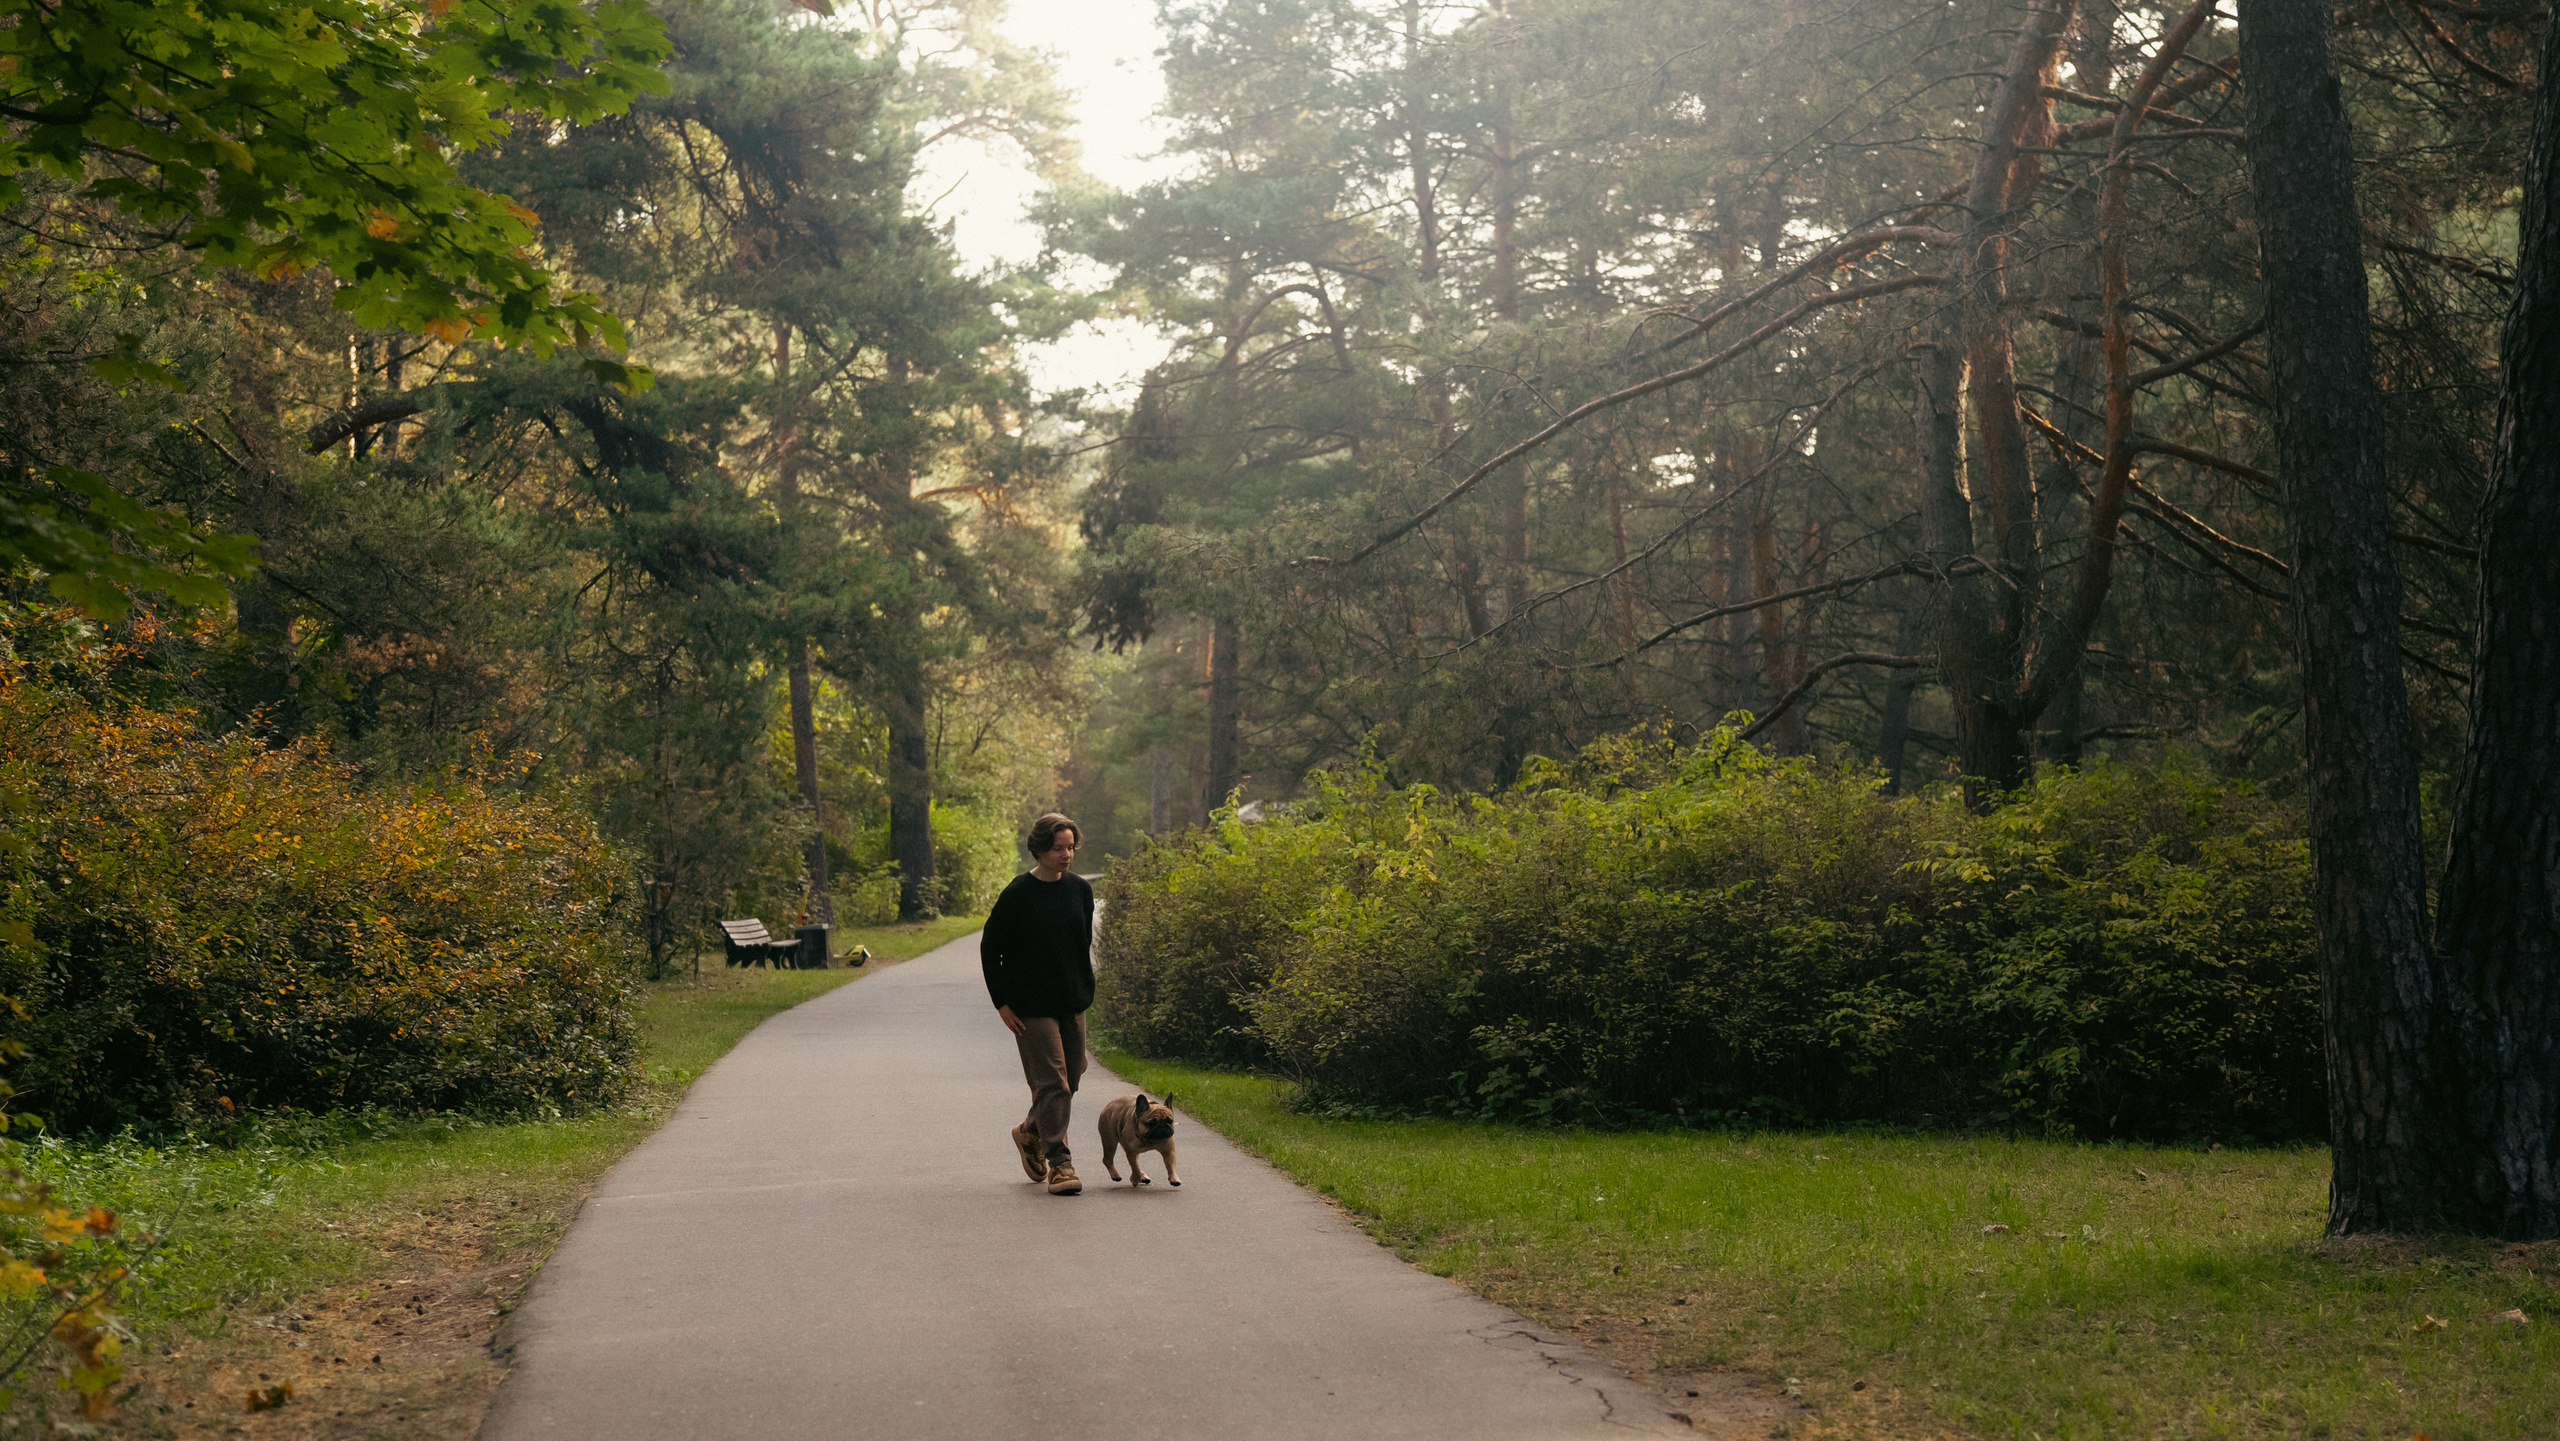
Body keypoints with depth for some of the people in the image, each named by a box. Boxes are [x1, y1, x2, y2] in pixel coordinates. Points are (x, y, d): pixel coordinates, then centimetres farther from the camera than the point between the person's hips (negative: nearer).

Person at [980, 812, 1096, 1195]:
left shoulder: (1081, 890, 4)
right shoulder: (1019, 894, -11)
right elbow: (989, 948, -6)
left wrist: (1086, 992, 11)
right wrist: (1001, 1002, -9)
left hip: (1071, 1004, 6)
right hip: (1031, 1006, -6)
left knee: (1070, 1077, 12)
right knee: (1051, 1082, -9)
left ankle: (1030, 1134, 37)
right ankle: (1059, 1163, -4)